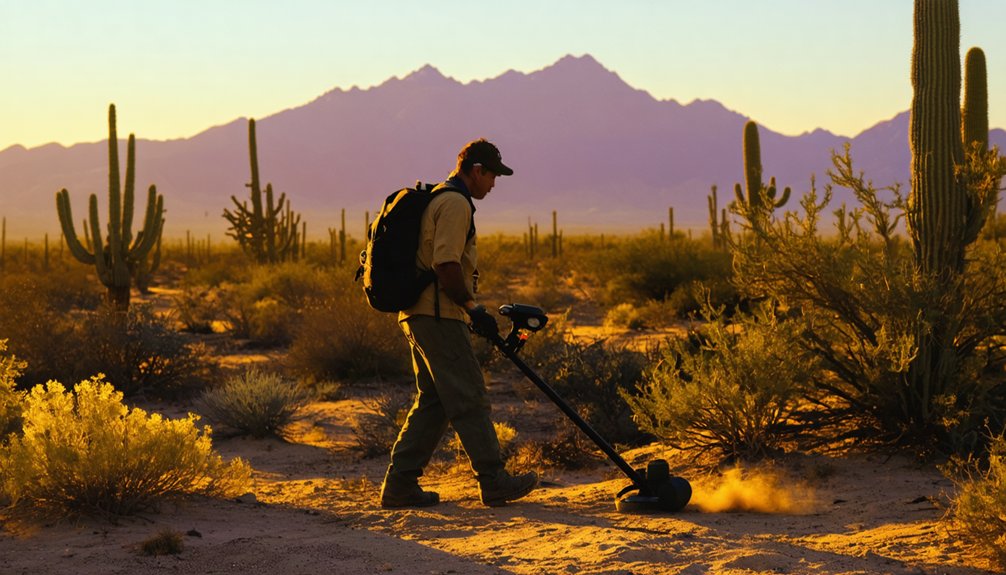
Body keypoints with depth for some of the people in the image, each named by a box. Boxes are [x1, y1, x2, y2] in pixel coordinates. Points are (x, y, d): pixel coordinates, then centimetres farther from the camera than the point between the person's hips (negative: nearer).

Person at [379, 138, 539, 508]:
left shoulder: (436, 198, 22)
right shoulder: (456, 203, -12)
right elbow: (445, 264, -21)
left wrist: (467, 309, 24)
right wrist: (473, 308, -14)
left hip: (417, 315, 10)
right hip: (438, 315, -10)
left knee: (433, 402, 11)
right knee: (469, 398, -6)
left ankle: (400, 485, 9)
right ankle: (494, 482, -3)